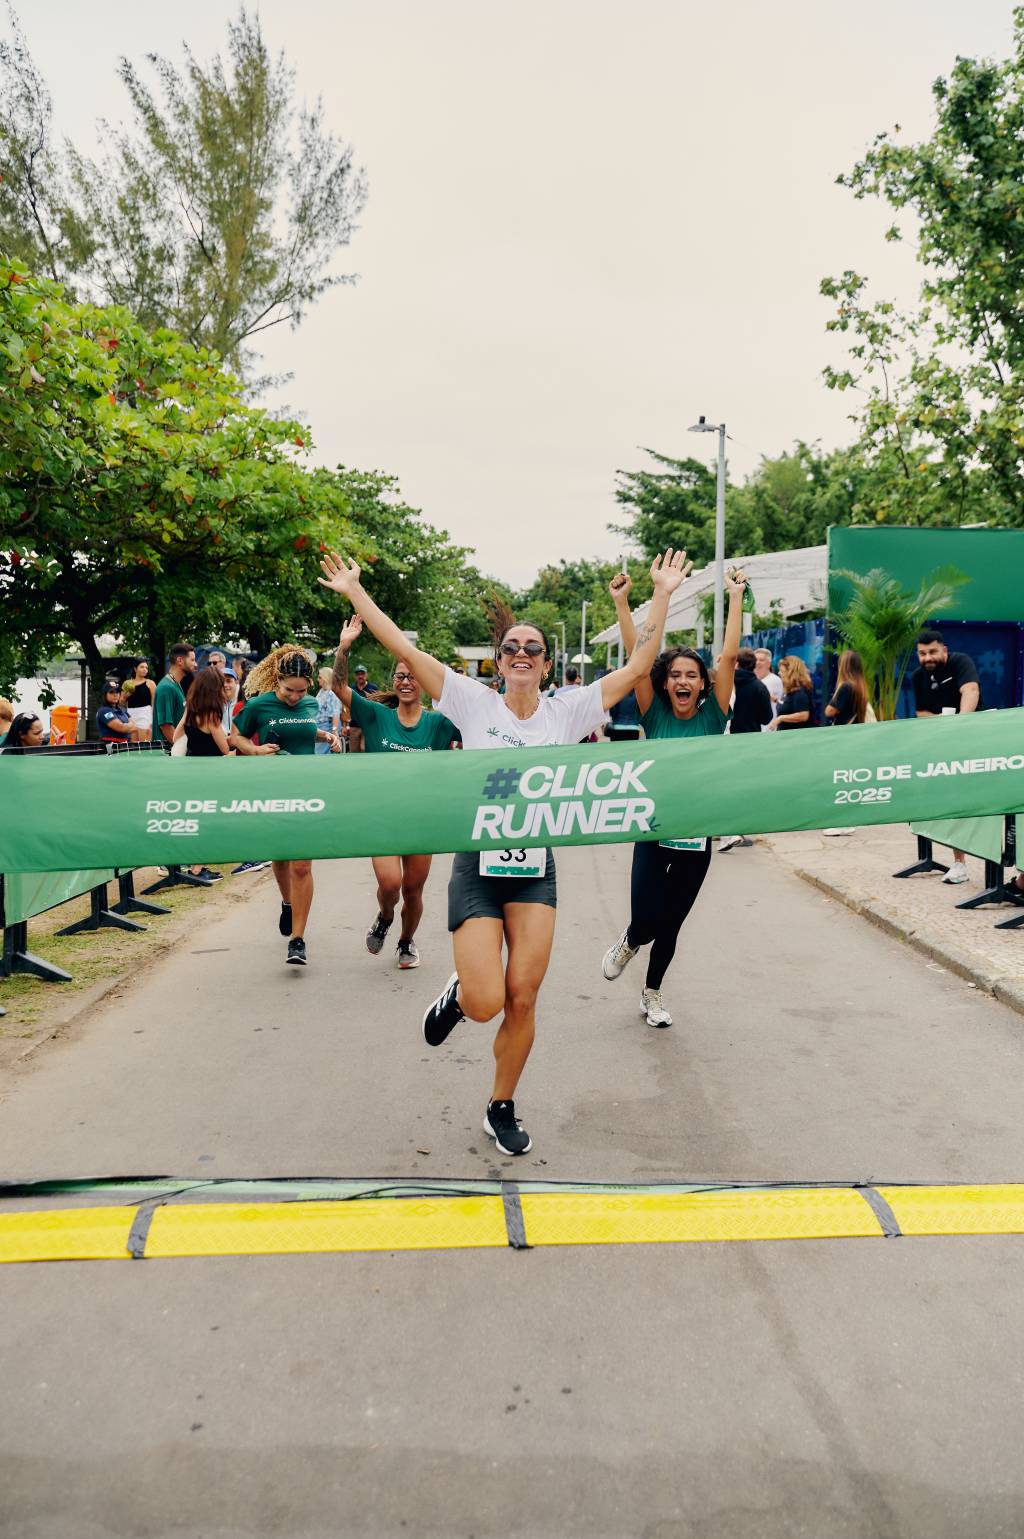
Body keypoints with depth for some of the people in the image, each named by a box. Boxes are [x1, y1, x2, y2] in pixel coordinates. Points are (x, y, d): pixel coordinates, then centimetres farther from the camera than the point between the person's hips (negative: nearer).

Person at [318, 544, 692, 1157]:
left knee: (522, 999, 2)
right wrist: (355, 593, -5)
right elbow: (404, 649, -4)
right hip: (477, 866, -2)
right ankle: (458, 992, 29)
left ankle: (503, 1108, 24)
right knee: (485, 1003, -10)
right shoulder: (476, 703, -2)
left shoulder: (566, 712, 2)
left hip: (536, 869, 2)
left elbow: (638, 667, 0)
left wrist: (663, 595, -3)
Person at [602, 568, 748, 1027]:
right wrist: (621, 602, -15)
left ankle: (652, 993, 37)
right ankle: (629, 943, 29)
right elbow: (637, 656, -10)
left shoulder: (712, 718, -2)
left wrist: (736, 596, -9)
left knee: (671, 923, 13)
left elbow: (729, 656, -7)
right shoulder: (655, 717, -3)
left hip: (695, 837, 1)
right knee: (647, 920, -9)